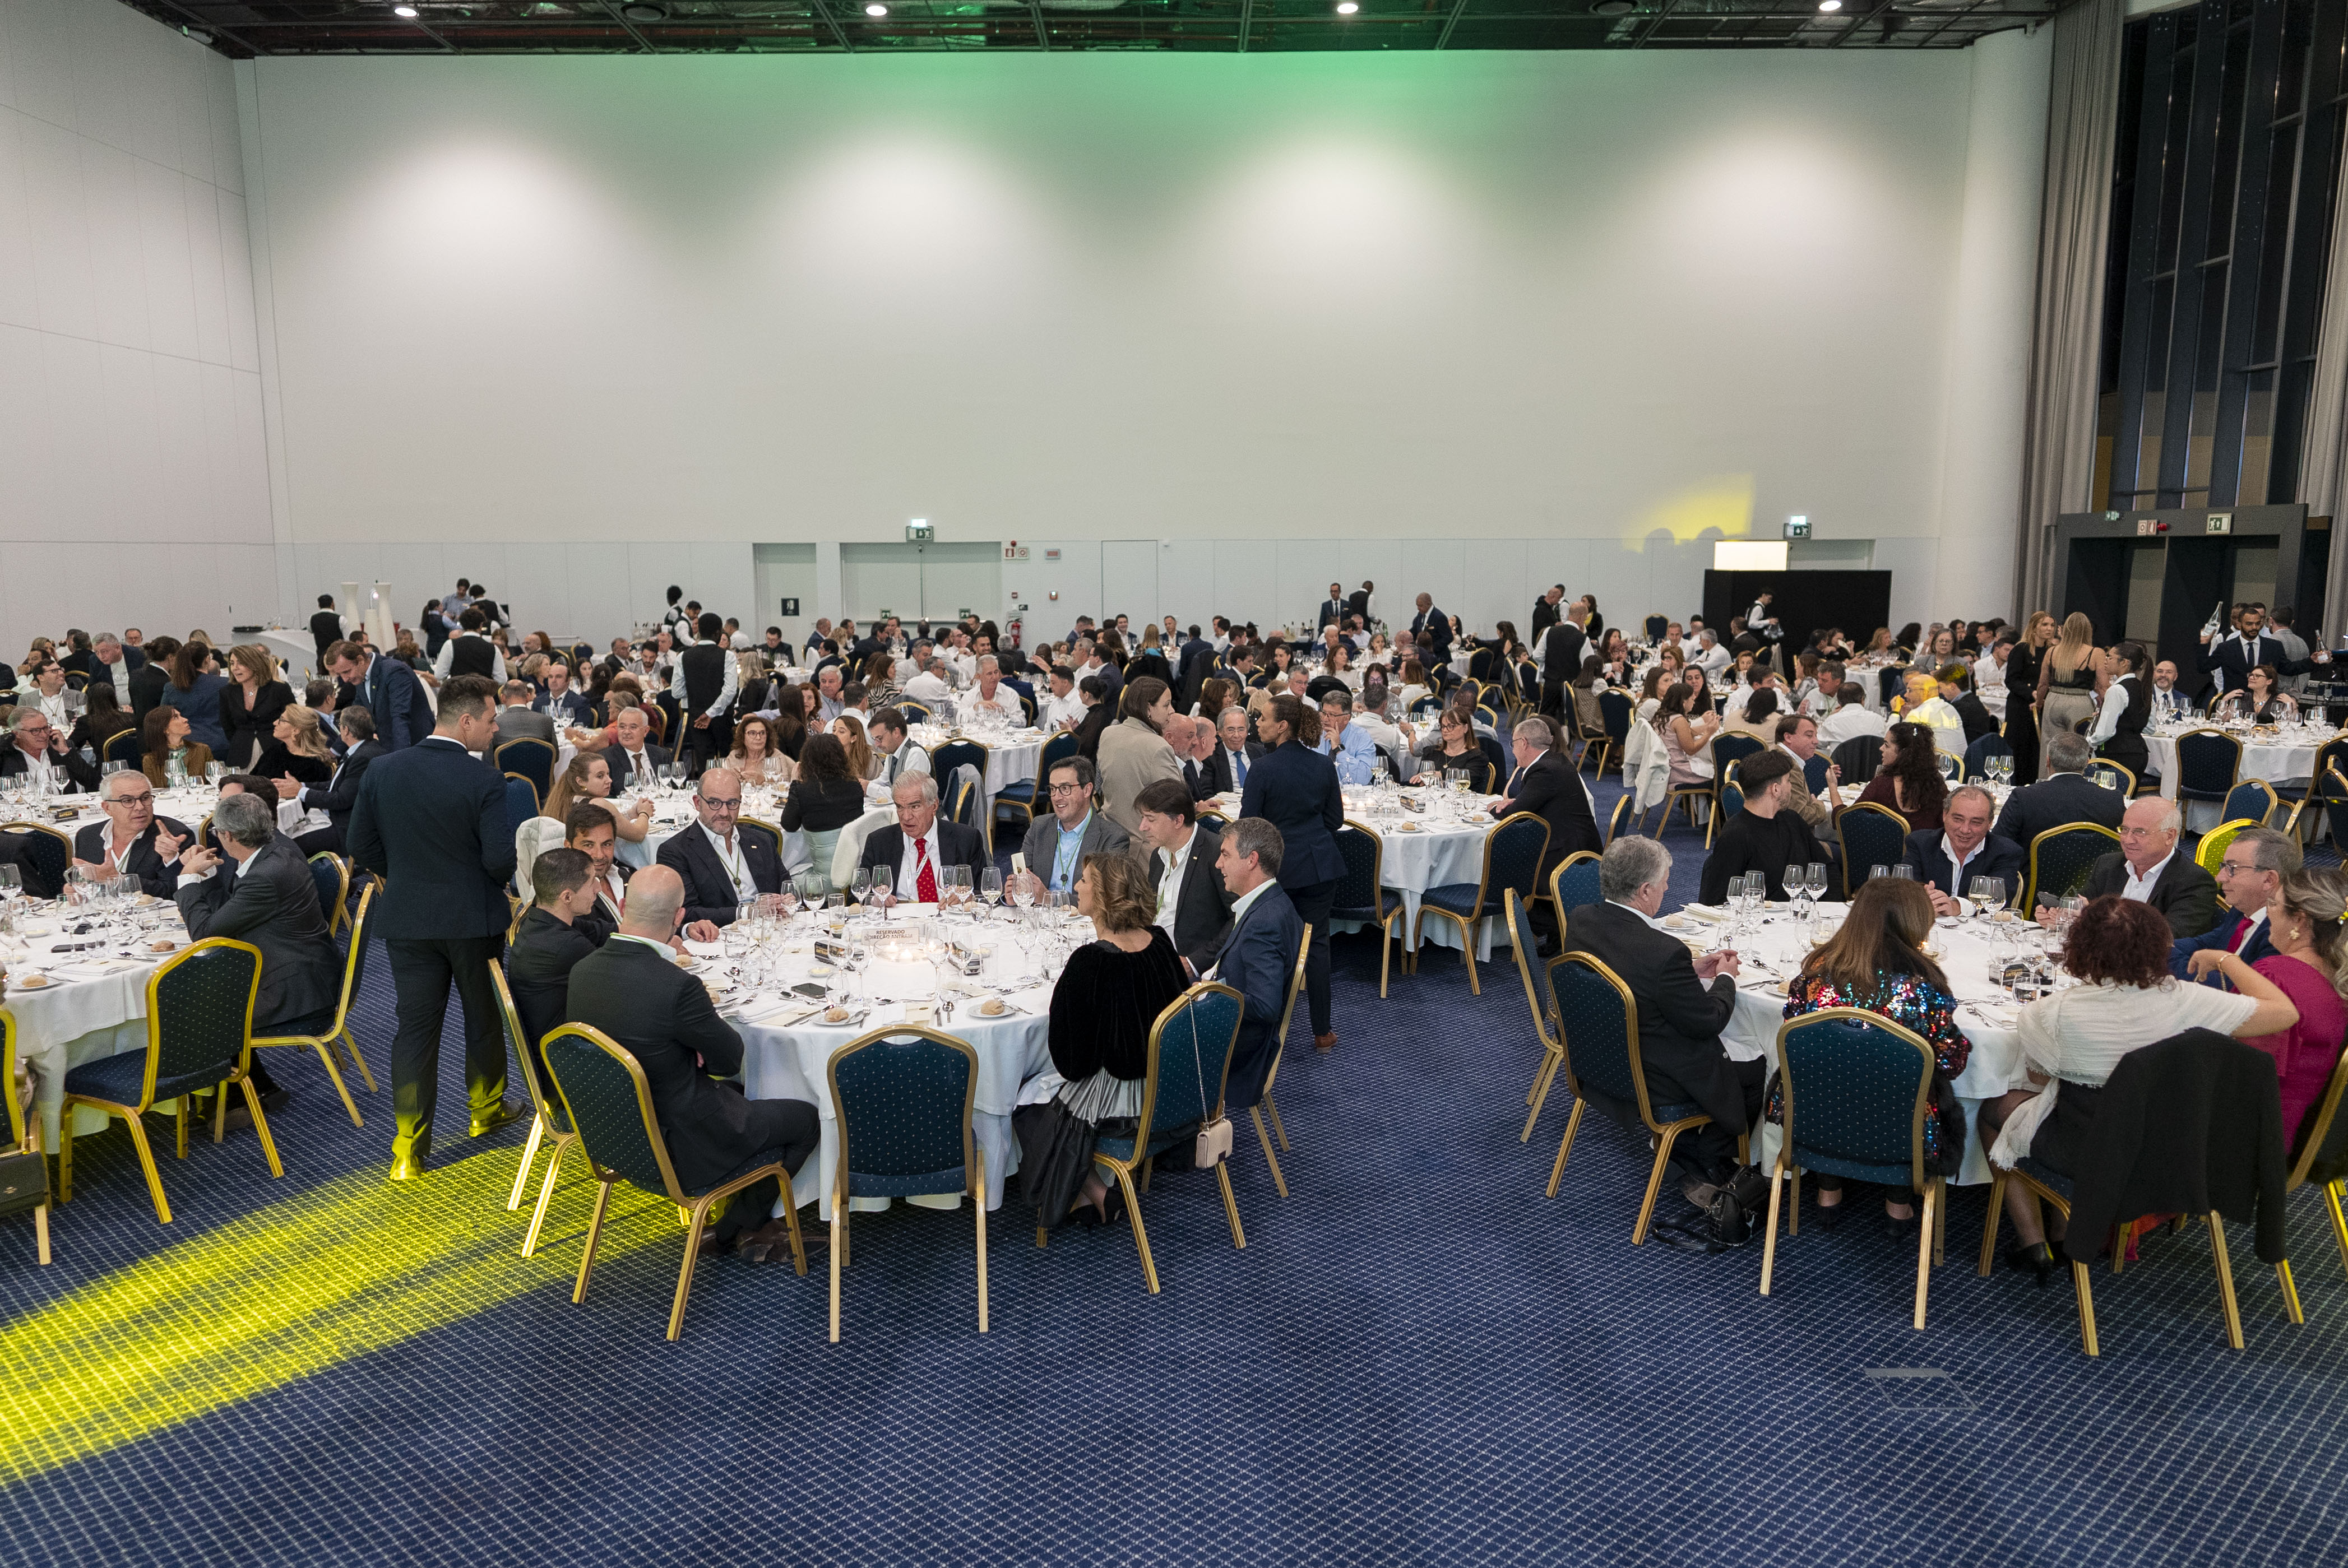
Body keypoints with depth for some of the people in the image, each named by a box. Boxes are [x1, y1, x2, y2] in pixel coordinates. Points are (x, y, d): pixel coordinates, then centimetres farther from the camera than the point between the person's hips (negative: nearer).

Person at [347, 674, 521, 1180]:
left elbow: (362, 848, 2)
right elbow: (502, 858, -20)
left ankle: (409, 1148, 7)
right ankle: (486, 1107, 36)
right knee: (484, 1013, 18)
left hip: (407, 917, 3)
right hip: (473, 918, -3)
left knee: (416, 1025, 7)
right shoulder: (484, 780, -18)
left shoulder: (381, 770, -4)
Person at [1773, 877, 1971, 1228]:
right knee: (1945, 1100, 31)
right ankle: (1898, 1203, 37)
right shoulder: (1922, 985, -19)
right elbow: (1952, 1061, -8)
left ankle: (1828, 1193, 39)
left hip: (1813, 1121, 2)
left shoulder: (1818, 970, -12)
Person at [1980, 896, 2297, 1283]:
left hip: (2082, 1152, -4)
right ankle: (2064, 1234, 34)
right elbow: (2285, 1013, -9)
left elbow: (2039, 1078, -5)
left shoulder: (2054, 1012, -23)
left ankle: (2033, 1243, 24)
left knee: (1995, 1109, 24)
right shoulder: (2184, 1001, -19)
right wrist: (2225, 960, 2)